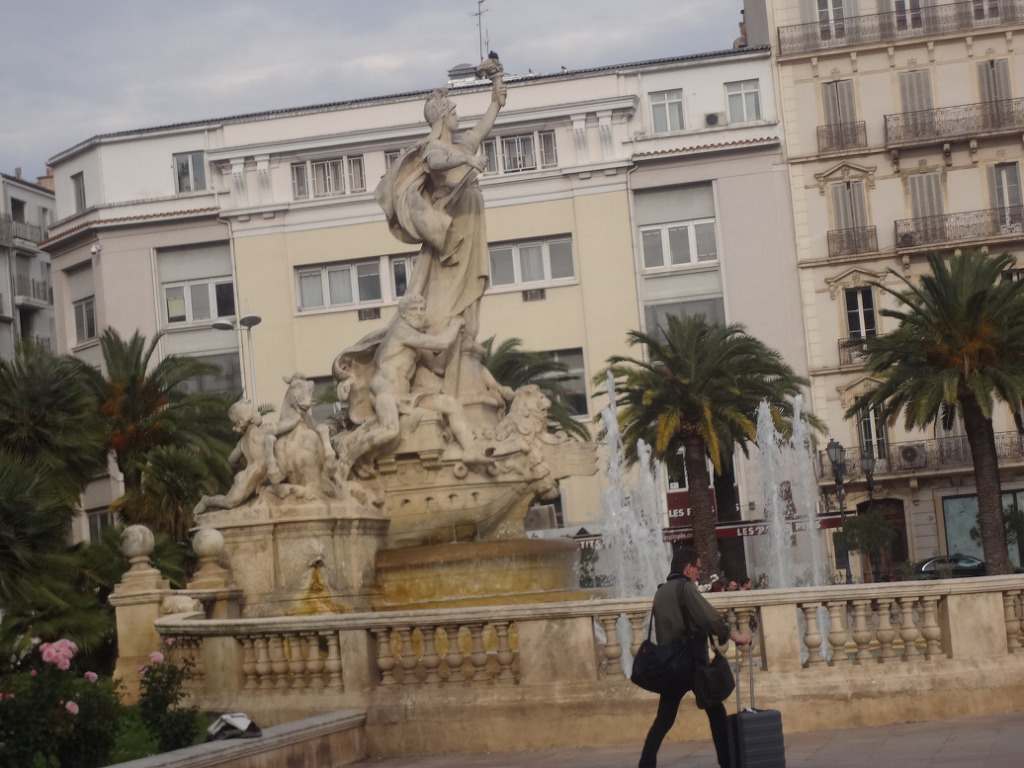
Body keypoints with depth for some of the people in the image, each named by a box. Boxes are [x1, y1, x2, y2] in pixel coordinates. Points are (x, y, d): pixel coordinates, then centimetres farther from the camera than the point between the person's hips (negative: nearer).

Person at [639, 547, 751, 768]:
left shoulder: (660, 593, 16)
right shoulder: (686, 587, -6)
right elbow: (710, 618, -11)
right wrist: (732, 636, 3)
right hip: (691, 662, -6)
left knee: (664, 719, 7)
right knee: (716, 711, 6)